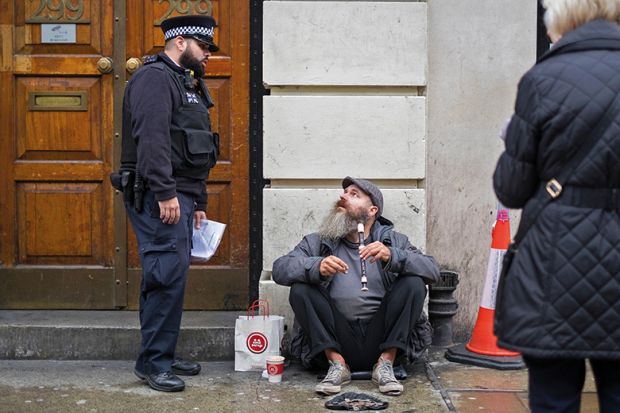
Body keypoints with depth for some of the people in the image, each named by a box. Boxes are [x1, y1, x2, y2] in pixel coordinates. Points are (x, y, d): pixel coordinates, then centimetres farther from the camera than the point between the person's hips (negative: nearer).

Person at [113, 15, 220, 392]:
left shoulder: (187, 84, 24)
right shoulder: (155, 77, -8)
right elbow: (151, 138, -20)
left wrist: (198, 202, 24)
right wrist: (166, 193, -26)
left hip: (179, 196, 10)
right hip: (160, 196, -10)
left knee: (171, 277, 11)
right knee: (168, 275, -11)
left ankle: (163, 356, 18)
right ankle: (153, 362, -5)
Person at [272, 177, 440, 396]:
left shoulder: (393, 241, 9)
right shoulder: (318, 242, 10)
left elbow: (432, 270, -5)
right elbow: (280, 269, -5)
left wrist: (391, 257, -24)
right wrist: (317, 267, -26)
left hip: (380, 340, 0)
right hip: (335, 343, 1)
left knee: (413, 283, -18)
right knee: (300, 289, -17)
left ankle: (386, 363, -13)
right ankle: (336, 363, -13)